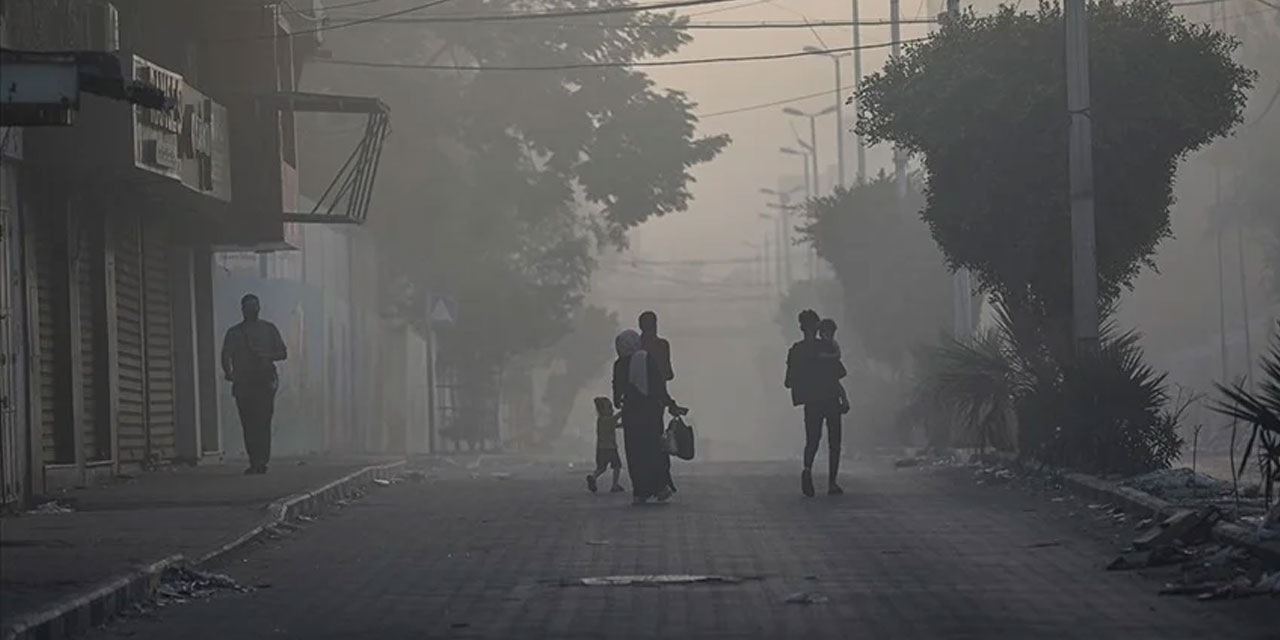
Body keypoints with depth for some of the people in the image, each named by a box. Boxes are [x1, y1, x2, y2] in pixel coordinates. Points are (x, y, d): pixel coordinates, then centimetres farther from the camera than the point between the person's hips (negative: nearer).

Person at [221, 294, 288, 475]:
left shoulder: (269, 329, 15)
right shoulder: (234, 333, 14)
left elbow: (283, 353, 13)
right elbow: (226, 356, 3)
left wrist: (267, 356, -7)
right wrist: (228, 372, -16)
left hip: (265, 381, -1)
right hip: (243, 383, 1)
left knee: (262, 423, -13)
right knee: (248, 425, -3)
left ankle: (261, 462, -17)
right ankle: (255, 462, 4)